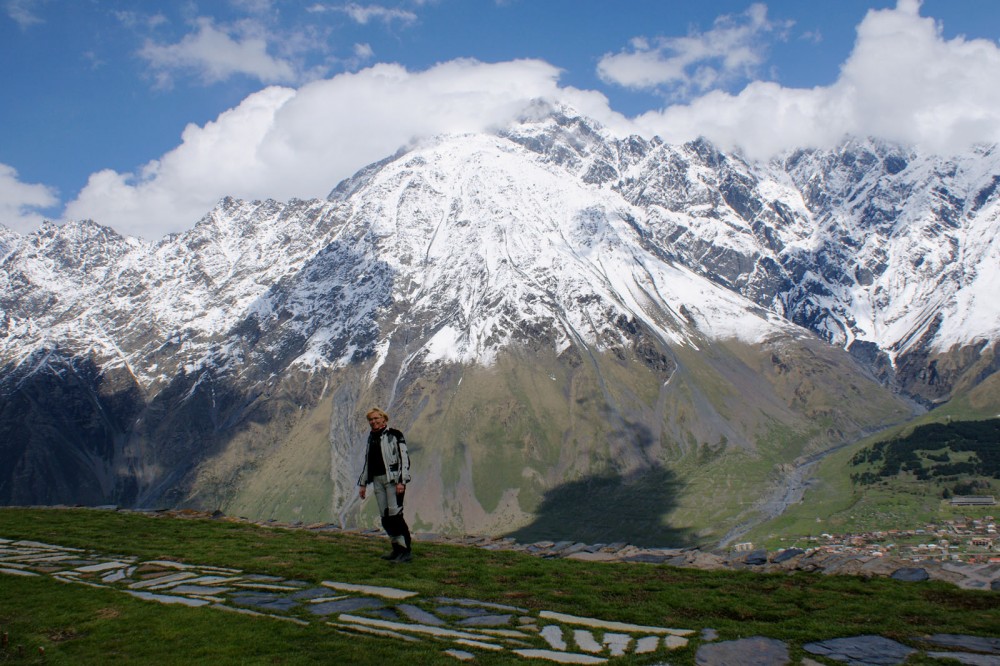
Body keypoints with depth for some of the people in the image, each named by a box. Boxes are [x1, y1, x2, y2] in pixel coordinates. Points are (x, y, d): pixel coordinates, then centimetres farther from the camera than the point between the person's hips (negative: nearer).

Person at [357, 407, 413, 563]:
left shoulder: (394, 435, -5)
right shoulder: (371, 438, 17)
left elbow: (404, 458, -10)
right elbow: (367, 462, 24)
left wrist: (401, 481, -18)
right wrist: (363, 484, 22)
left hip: (393, 479, -7)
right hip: (378, 480, 7)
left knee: (395, 515, -12)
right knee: (384, 517, 6)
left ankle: (406, 550, -7)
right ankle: (397, 548, 14)